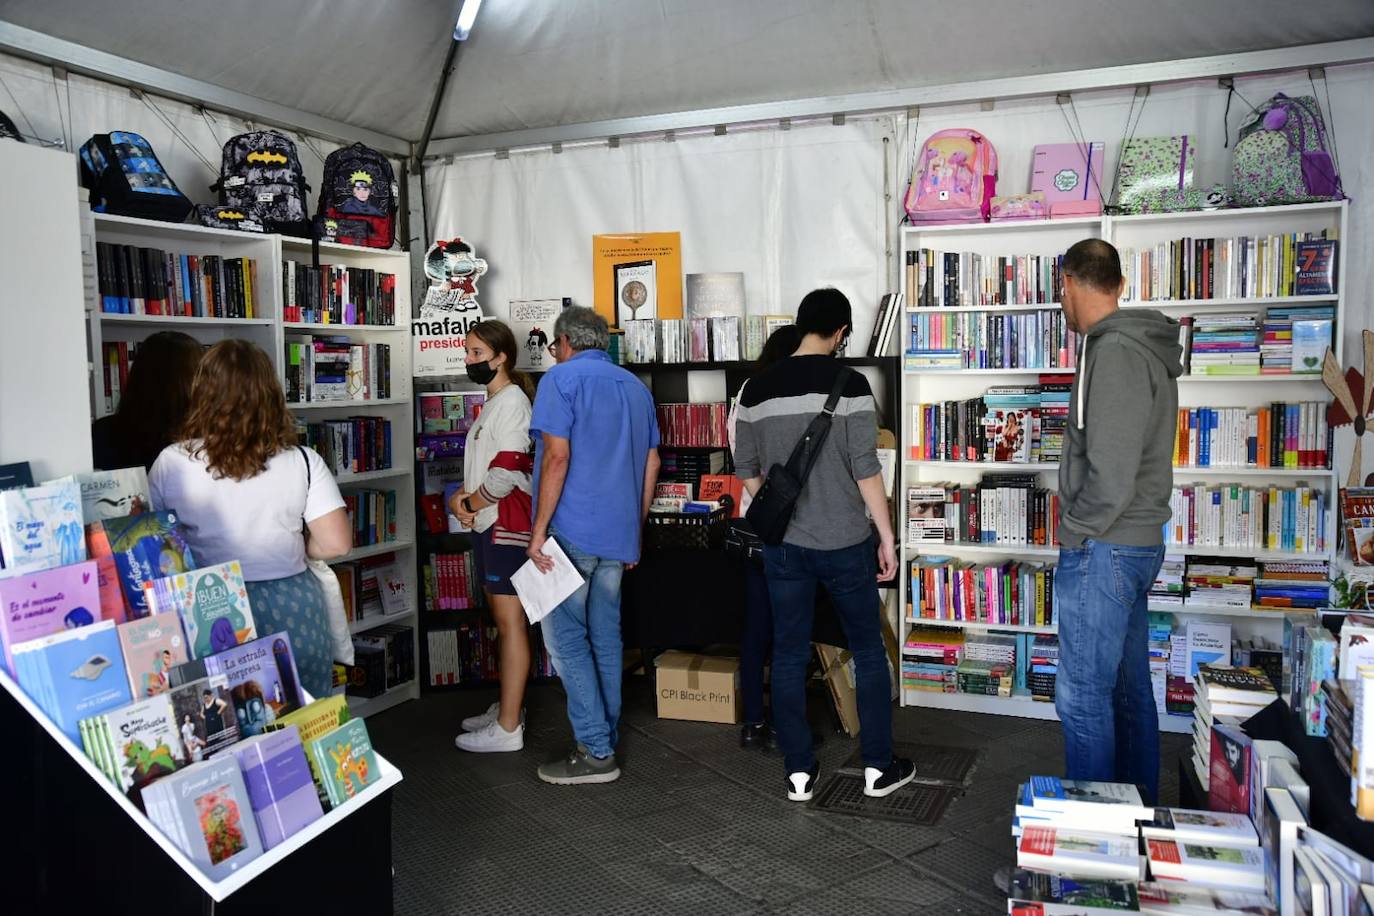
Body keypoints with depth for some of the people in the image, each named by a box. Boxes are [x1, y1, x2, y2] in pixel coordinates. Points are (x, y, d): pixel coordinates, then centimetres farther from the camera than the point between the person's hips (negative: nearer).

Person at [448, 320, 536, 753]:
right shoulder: (492, 403, 18)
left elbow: (506, 473, -21)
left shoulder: (512, 400, -13)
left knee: (511, 622, -5)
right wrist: (461, 495, 5)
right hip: (487, 524, 10)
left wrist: (468, 504, -7)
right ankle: (508, 706, 27)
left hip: (506, 525, -10)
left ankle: (507, 729, 0)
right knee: (502, 619, 16)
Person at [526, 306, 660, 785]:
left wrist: (539, 529, -13)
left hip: (572, 531, -7)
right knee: (606, 637, 13)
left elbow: (557, 457, -16)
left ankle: (595, 751, -2)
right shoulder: (636, 386, 16)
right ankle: (605, 740, 20)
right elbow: (651, 464, 16)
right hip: (618, 534, 7)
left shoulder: (561, 378, -5)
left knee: (566, 638, -2)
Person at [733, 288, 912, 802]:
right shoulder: (849, 384, -10)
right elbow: (865, 469, -13)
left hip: (782, 545, 3)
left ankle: (799, 772, 17)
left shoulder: (758, 388, 2)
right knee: (868, 651, 13)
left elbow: (746, 470, 7)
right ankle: (878, 767, 20)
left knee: (788, 656, 11)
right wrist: (886, 538, -4)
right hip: (844, 543, -3)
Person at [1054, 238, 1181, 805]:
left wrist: (1077, 531, -9)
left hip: (1102, 548, -10)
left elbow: (1110, 476, -23)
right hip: (1140, 543, 10)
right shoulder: (1146, 348, 14)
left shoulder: (1113, 352, -18)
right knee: (1129, 688, 18)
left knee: (1082, 695, -1)